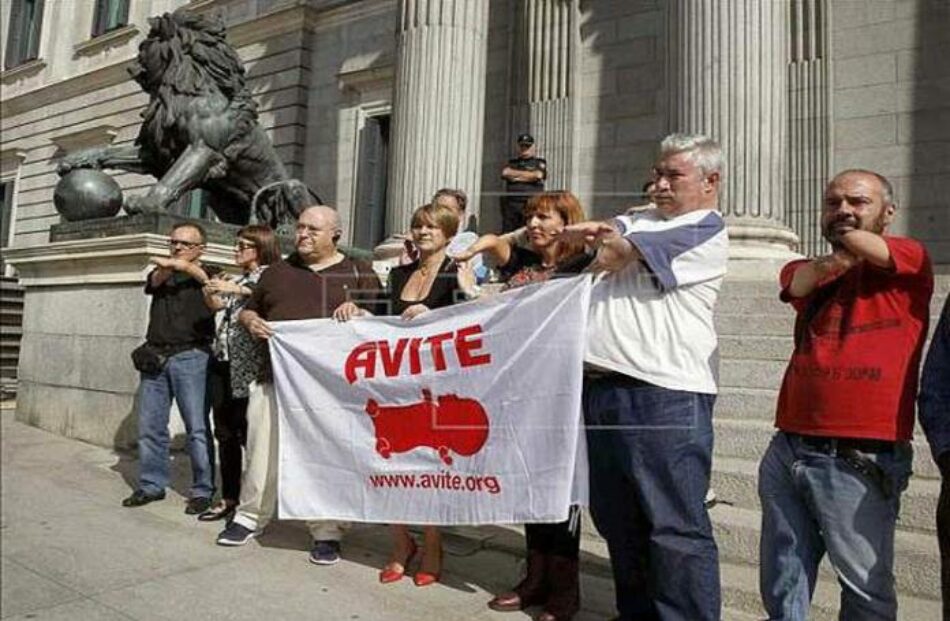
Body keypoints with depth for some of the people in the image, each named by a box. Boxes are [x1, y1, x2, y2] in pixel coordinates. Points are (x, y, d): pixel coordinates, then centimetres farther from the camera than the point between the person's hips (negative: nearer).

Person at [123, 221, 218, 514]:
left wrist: (184, 266, -27)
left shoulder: (207, 274, 9)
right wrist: (167, 268, -26)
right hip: (155, 355, 5)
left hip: (191, 356, -4)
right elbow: (153, 283, -4)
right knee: (149, 426, 7)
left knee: (197, 428, -5)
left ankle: (202, 491, 2)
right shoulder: (161, 273, 18)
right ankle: (151, 485, 20)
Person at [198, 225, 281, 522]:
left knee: (247, 432, -6)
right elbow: (217, 305, 10)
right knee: (224, 432, 9)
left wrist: (236, 289, -21)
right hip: (222, 361, 7)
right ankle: (229, 498, 18)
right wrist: (210, 291, -8)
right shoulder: (235, 279, 22)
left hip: (248, 364, -7)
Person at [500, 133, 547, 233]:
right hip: (511, 202, 3)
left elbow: (538, 175, -6)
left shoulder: (539, 162, 13)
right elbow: (505, 173, 0)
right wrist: (528, 174, 3)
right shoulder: (512, 162, 21)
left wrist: (516, 175, 3)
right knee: (507, 233, 0)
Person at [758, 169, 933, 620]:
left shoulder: (911, 260, 2)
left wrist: (842, 248, 6)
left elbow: (857, 243, -13)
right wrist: (830, 264, -19)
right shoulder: (807, 271, 16)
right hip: (787, 450, 5)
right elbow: (799, 280, -4)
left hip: (859, 462, -4)